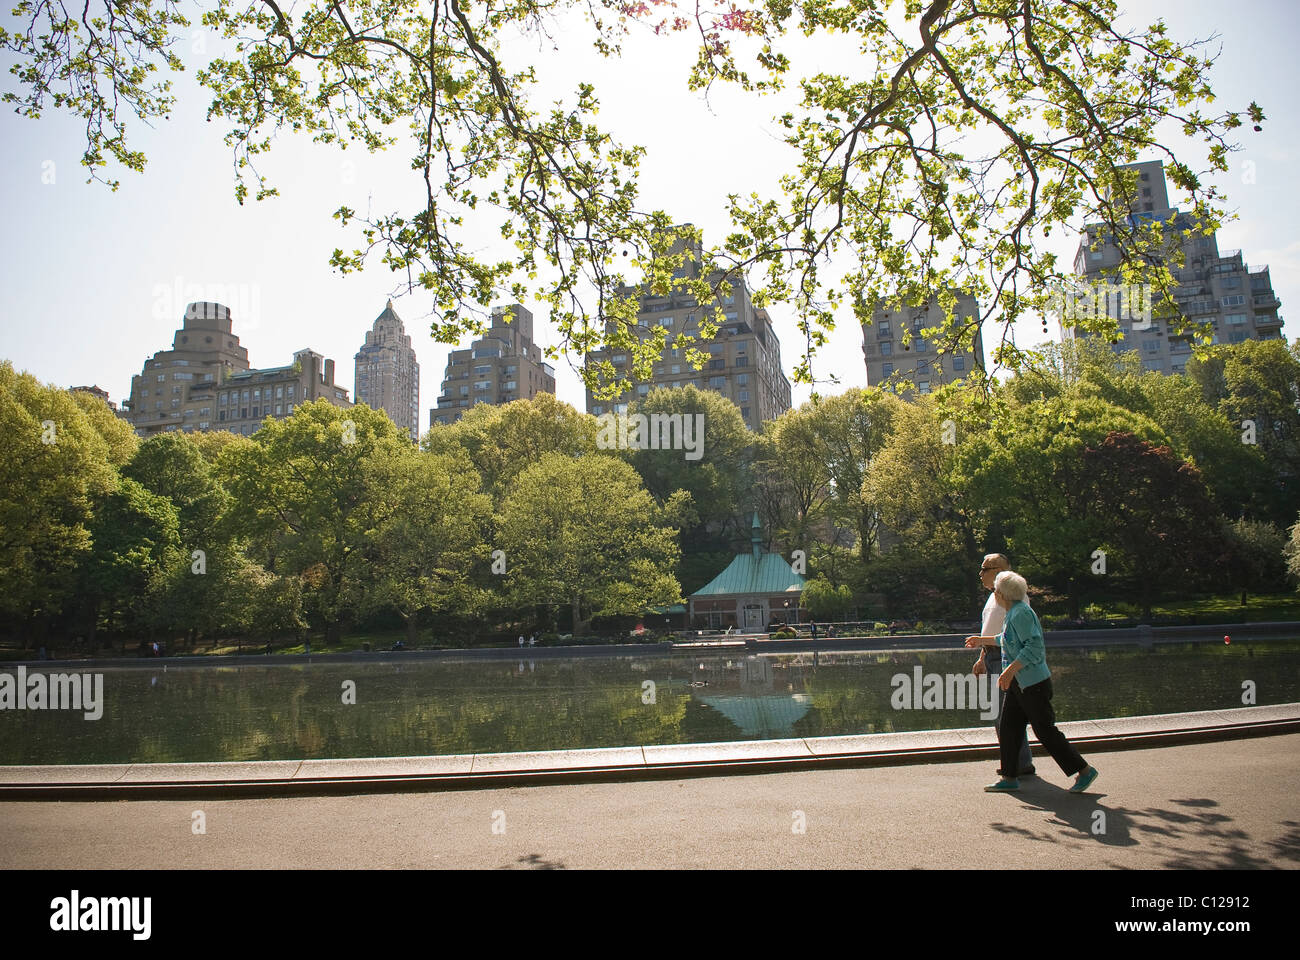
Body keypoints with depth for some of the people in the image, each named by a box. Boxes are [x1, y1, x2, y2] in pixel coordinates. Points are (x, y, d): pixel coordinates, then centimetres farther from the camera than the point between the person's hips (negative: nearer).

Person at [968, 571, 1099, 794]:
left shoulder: (1021, 613, -18)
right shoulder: (1014, 612, 12)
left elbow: (1033, 647, -24)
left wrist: (1010, 670, -28)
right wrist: (982, 641, 41)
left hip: (1033, 683, -10)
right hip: (1019, 684, 10)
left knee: (1045, 730, -3)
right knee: (1008, 728, 9)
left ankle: (1084, 770, 11)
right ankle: (1009, 779, 15)